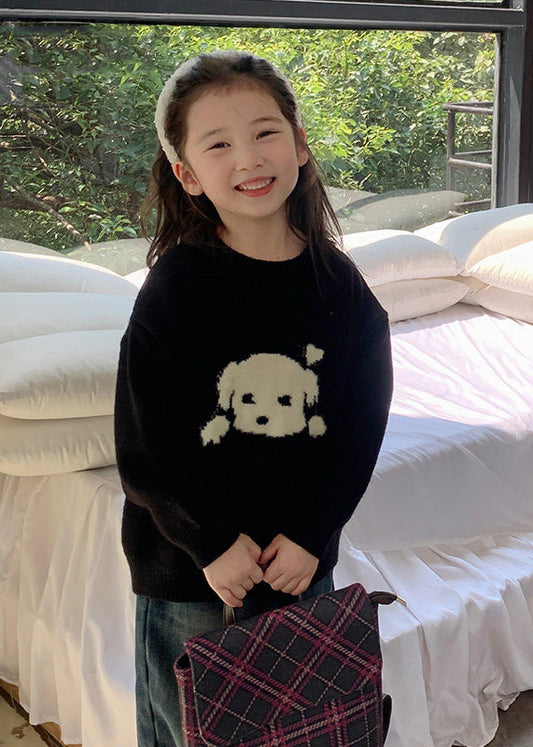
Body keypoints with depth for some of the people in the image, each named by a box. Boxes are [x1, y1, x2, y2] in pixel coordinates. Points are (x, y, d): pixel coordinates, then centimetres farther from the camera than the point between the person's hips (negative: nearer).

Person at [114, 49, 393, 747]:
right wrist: (214, 543, -14)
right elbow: (144, 442, -13)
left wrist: (310, 534, -9)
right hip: (190, 567, -3)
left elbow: (362, 425, -2)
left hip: (304, 559, 3)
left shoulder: (337, 282, -4)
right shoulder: (177, 284, -14)